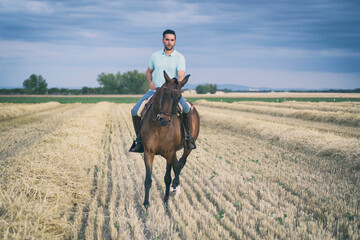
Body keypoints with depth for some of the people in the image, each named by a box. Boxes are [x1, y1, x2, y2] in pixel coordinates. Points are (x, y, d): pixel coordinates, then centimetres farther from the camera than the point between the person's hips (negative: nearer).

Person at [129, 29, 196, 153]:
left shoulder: (179, 57, -2)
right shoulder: (155, 56, 8)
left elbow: (181, 76, -13)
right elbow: (149, 71, 19)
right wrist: (150, 82, -2)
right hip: (154, 90, 3)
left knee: (186, 109, -30)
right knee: (135, 111, -13)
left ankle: (189, 137, -11)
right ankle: (139, 139, 2)